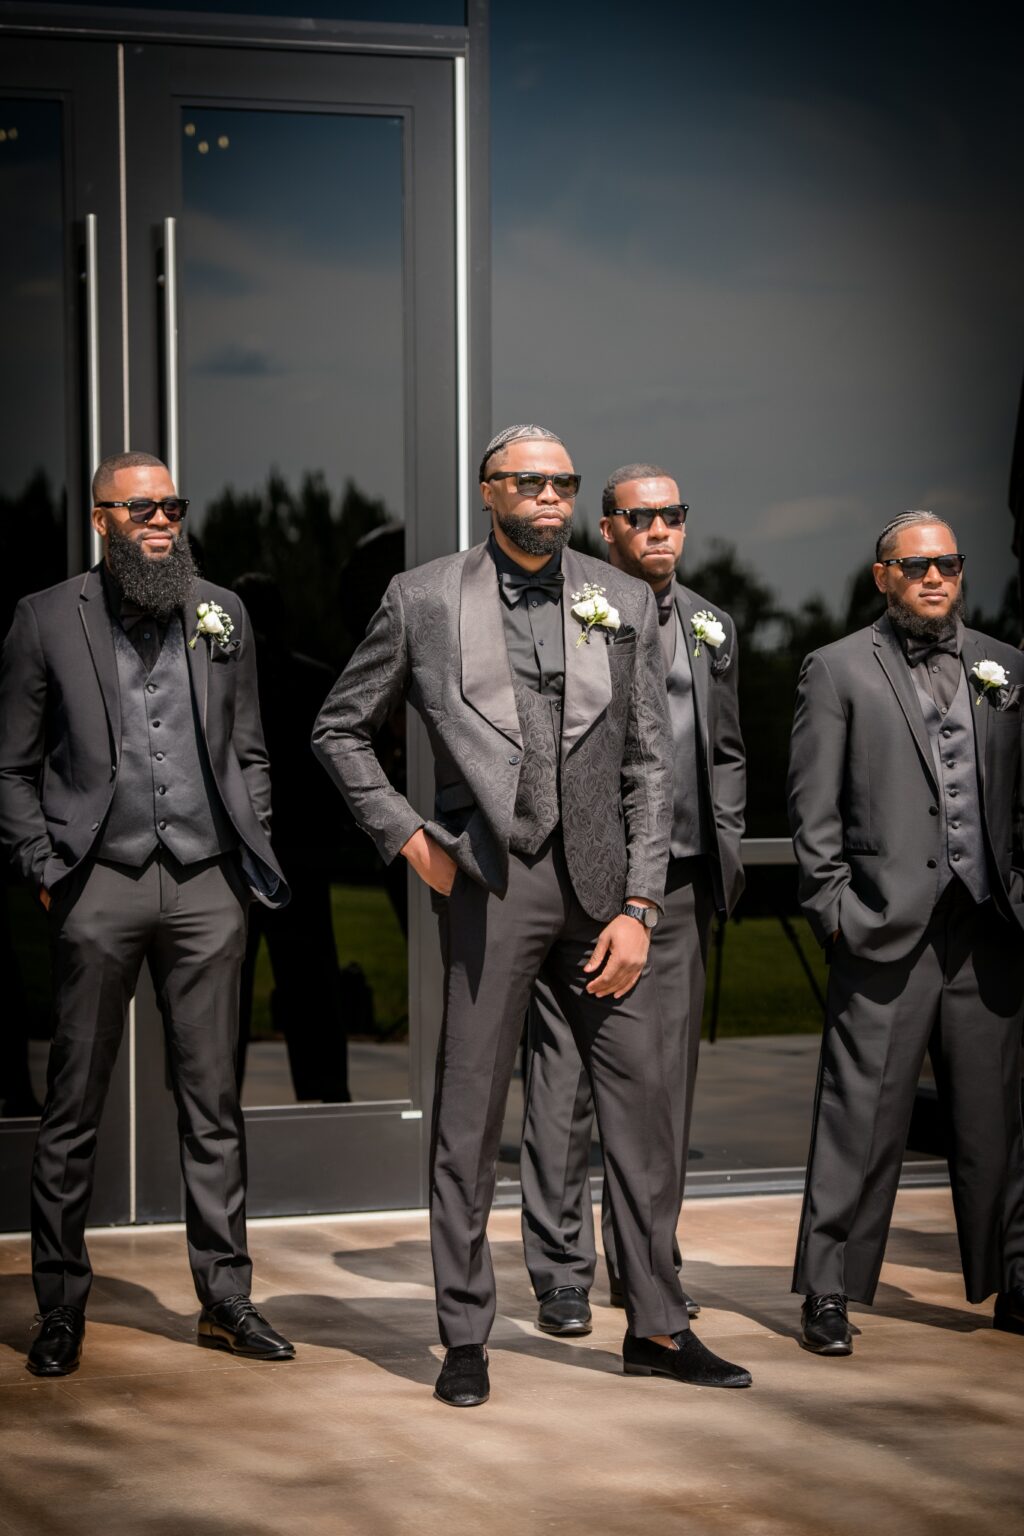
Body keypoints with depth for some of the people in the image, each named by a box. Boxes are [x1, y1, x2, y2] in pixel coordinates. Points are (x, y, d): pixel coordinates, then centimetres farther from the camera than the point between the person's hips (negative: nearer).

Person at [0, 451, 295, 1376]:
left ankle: (225, 1297, 14)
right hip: (101, 887, -2)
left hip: (206, 887, 3)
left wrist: (253, 857, 7)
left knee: (214, 1103, 6)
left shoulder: (221, 615, 11)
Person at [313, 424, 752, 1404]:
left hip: (600, 883, 3)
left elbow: (648, 766, 7)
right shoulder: (425, 600, 3)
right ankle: (465, 1339, 11)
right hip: (490, 883, -2)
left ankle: (657, 1326, 16)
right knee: (469, 1116, 1)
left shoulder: (622, 604, 9)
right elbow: (339, 730, 11)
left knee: (640, 1098, 4)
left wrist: (639, 908, 0)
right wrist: (405, 837, 0)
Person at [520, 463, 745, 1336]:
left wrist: (727, 850, 11)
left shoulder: (711, 626, 15)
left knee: (665, 1078, 8)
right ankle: (562, 1273, 5)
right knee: (566, 1078, -2)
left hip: (679, 881, 5)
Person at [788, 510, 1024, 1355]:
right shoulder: (839, 669, 5)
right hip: (888, 927, -3)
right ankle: (829, 1291, 4)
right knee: (863, 1113, -2)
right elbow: (815, 809, 1)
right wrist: (833, 905, -6)